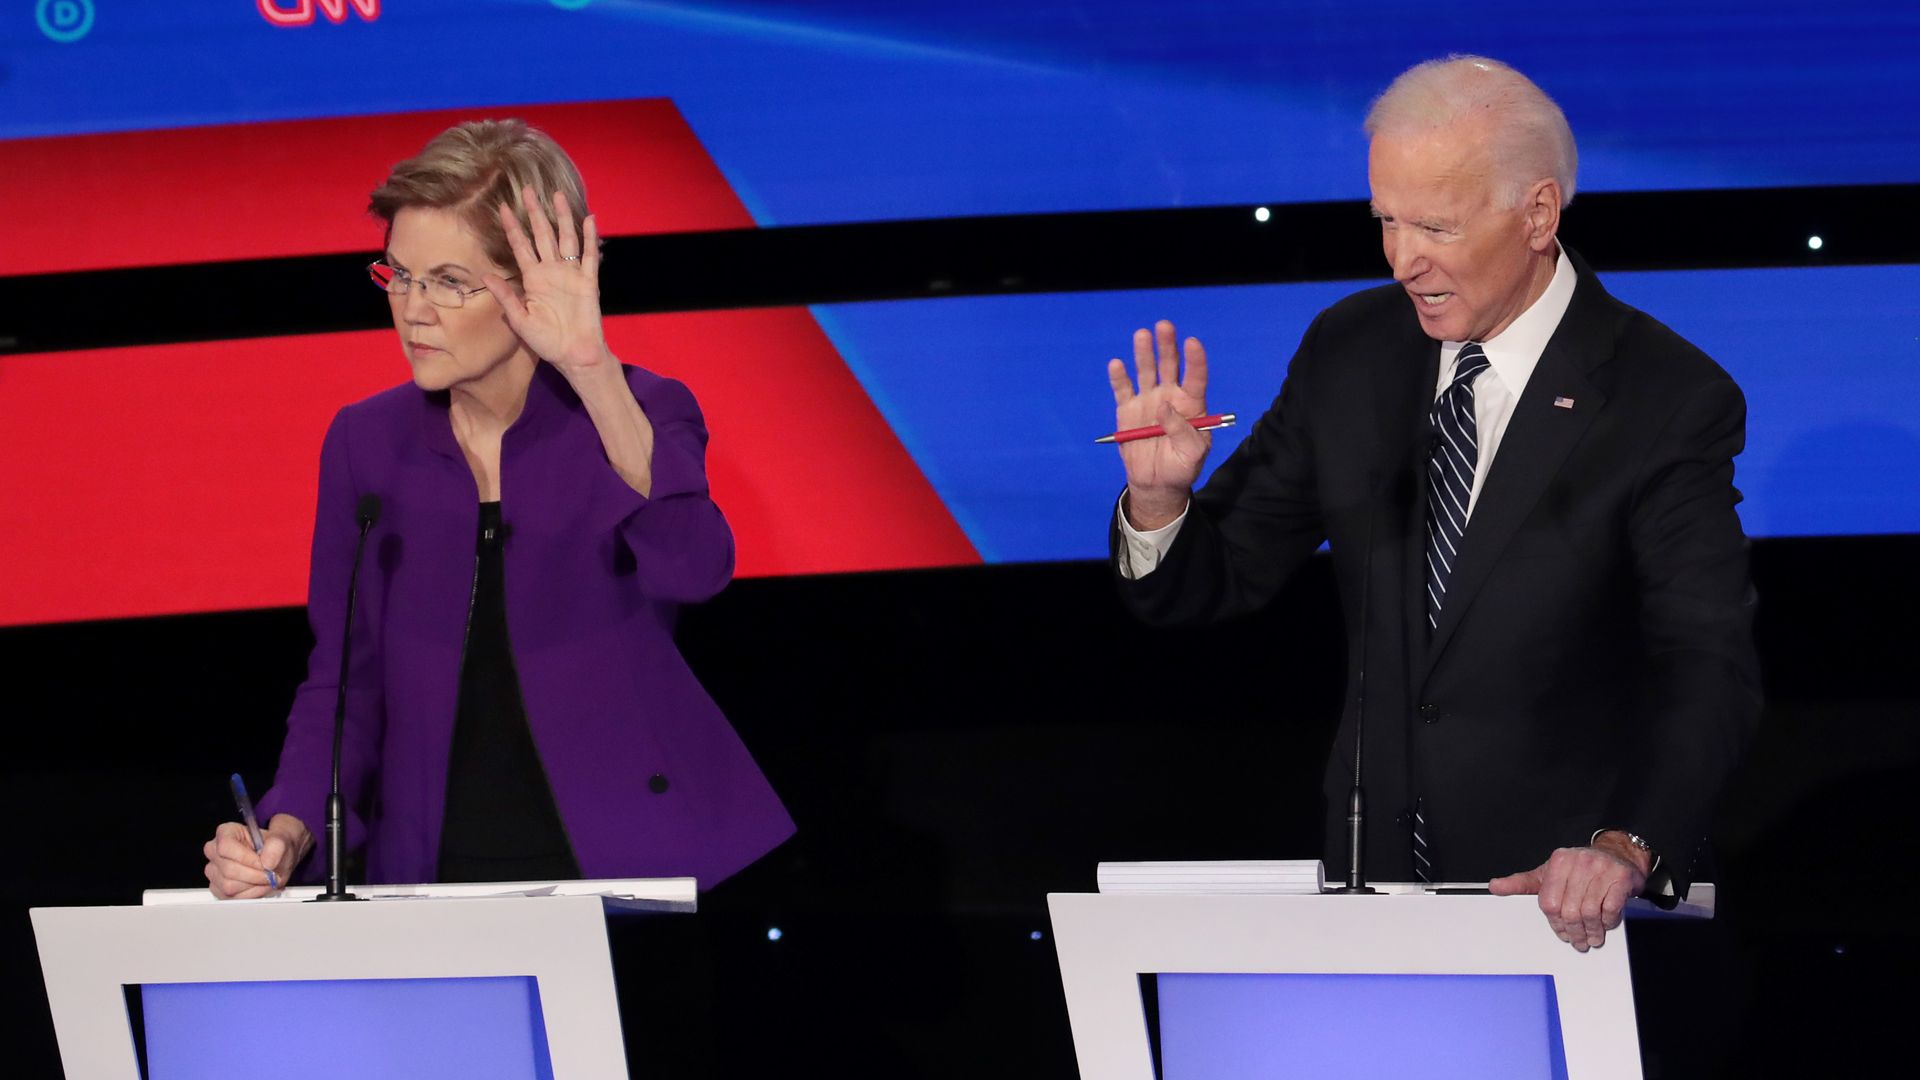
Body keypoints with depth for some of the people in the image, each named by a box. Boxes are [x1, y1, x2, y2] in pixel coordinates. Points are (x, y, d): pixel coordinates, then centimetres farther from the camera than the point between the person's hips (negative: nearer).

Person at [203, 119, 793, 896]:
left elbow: (691, 570, -22)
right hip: (434, 883, 3)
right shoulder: (366, 444, 8)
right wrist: (288, 831, -7)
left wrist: (590, 371, -27)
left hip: (633, 869, -3)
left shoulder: (634, 414, -1)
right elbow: (345, 684, 11)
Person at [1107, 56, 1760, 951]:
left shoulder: (1671, 400, -9)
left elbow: (1708, 673, -15)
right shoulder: (1348, 351, 5)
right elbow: (1224, 577, 9)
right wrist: (1159, 498, -14)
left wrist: (1624, 849, -31)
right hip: (1372, 875, 4)